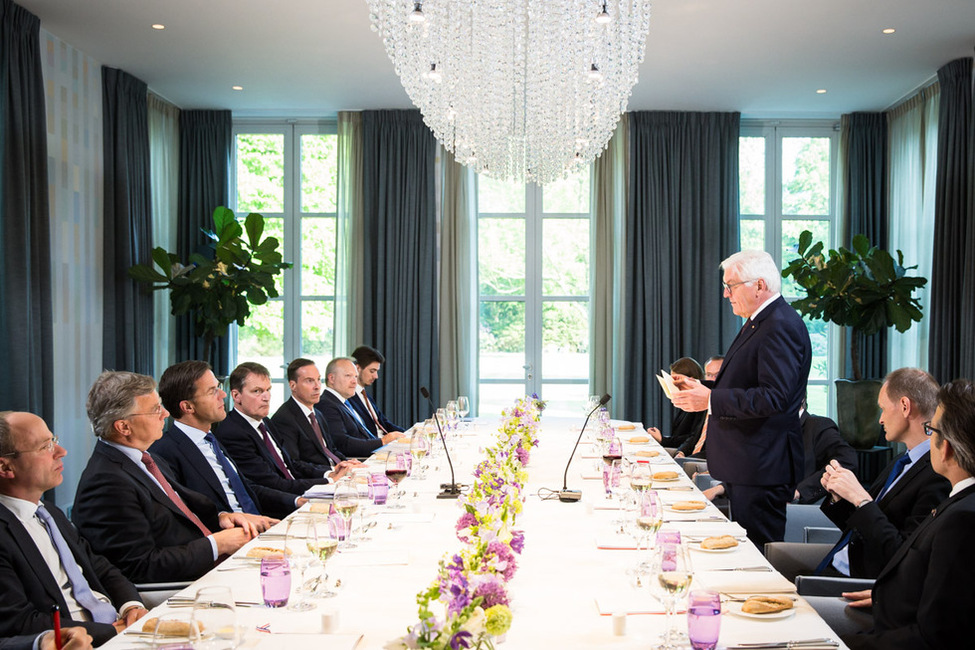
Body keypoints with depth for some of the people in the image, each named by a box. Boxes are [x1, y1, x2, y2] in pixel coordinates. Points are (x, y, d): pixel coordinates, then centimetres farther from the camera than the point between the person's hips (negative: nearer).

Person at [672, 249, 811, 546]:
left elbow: (774, 397, -26)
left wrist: (711, 399, -25)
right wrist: (701, 387, 10)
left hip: (761, 466, -11)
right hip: (743, 465, 11)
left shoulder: (781, 326, -18)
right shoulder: (757, 322, 16)